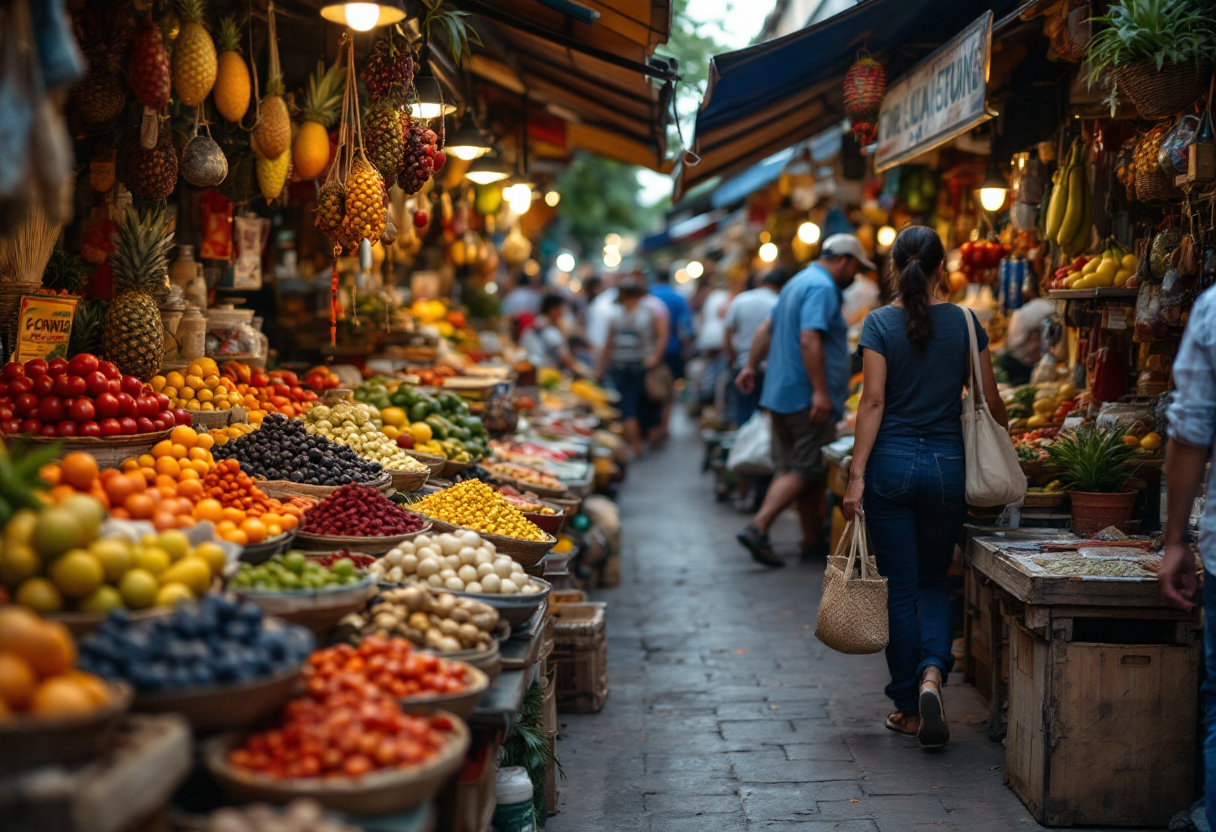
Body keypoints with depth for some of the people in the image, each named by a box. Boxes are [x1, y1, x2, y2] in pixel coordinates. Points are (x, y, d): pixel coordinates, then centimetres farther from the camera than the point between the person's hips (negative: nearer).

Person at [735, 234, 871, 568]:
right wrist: (820, 392, -27)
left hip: (783, 393, 10)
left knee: (800, 468, 13)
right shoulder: (822, 288, -14)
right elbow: (809, 339, -25)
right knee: (805, 470, -6)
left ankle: (813, 540, 19)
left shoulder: (799, 282, 19)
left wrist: (751, 365, 29)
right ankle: (758, 528, -14)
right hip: (805, 396, -10)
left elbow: (767, 328, 24)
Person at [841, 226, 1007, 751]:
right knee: (933, 582, 17)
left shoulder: (880, 323, -5)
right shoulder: (965, 323, 2)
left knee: (901, 588, 7)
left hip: (892, 462, -2)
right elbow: (990, 401, 7)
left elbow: (874, 402, -10)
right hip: (947, 464, 2)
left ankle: (909, 709, 13)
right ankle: (932, 672, -9)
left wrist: (856, 475, -9)